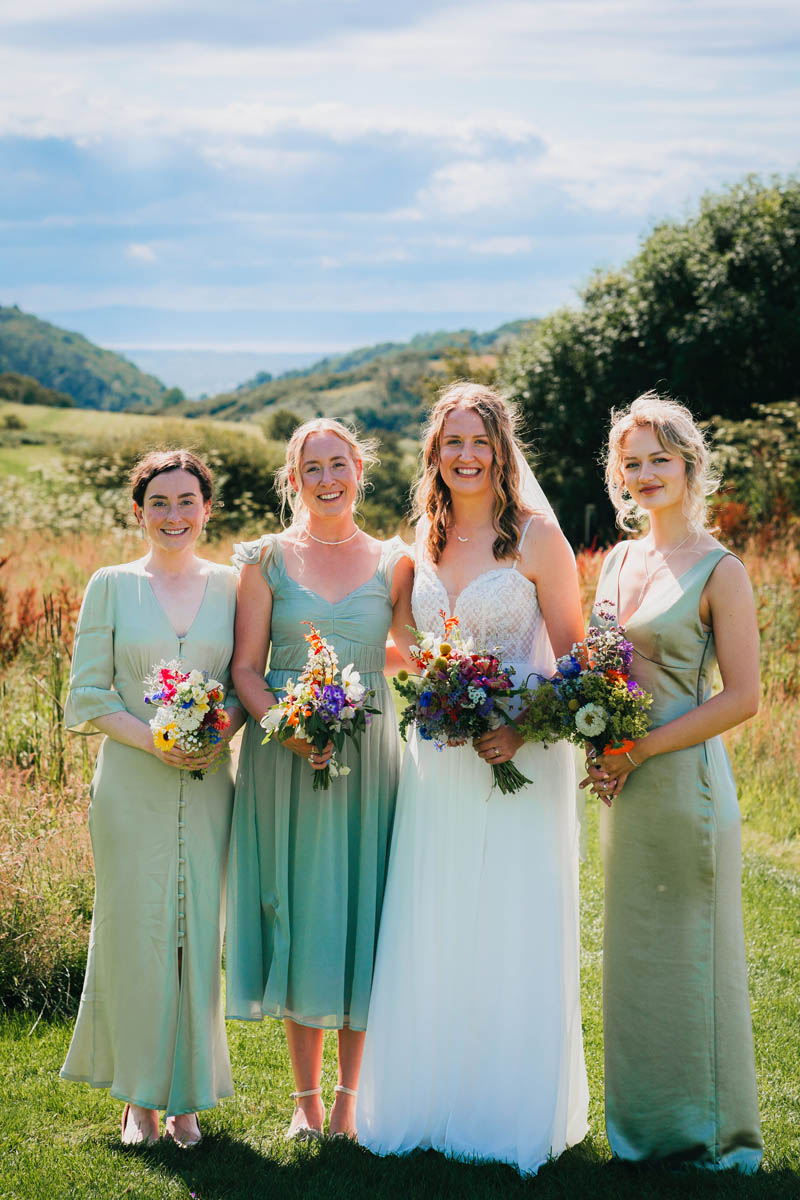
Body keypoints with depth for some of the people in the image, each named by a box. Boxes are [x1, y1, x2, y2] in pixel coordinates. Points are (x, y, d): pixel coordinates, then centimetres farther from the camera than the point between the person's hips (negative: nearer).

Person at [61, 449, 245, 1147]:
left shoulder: (229, 586, 7)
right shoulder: (111, 586, 3)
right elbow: (87, 694, 1)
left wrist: (223, 732, -11)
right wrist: (151, 739, -14)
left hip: (207, 789, 1)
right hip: (132, 790, -1)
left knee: (199, 933, 3)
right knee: (135, 932, 1)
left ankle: (186, 1097, 14)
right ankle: (140, 1097, 14)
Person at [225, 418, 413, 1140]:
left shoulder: (392, 563, 5)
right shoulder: (268, 559, 3)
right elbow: (246, 667, -1)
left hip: (367, 756, 0)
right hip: (284, 756, 0)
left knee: (359, 913, 2)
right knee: (296, 915, 3)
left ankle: (350, 1097, 13)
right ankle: (306, 1097, 14)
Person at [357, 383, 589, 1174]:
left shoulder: (536, 536, -7)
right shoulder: (427, 537, 9)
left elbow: (574, 656, -6)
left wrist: (525, 729, -18)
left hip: (520, 756, -5)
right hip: (437, 758, 5)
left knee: (513, 939, 0)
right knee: (432, 937, 7)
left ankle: (515, 1113, 14)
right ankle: (435, 1102, 20)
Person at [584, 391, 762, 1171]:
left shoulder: (718, 571, -9)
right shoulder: (618, 561, 12)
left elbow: (742, 697, -13)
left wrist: (641, 749, -17)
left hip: (684, 779, -7)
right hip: (623, 783, 7)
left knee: (691, 951, 1)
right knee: (633, 953, 12)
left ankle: (713, 1134, 14)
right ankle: (645, 1126, 23)